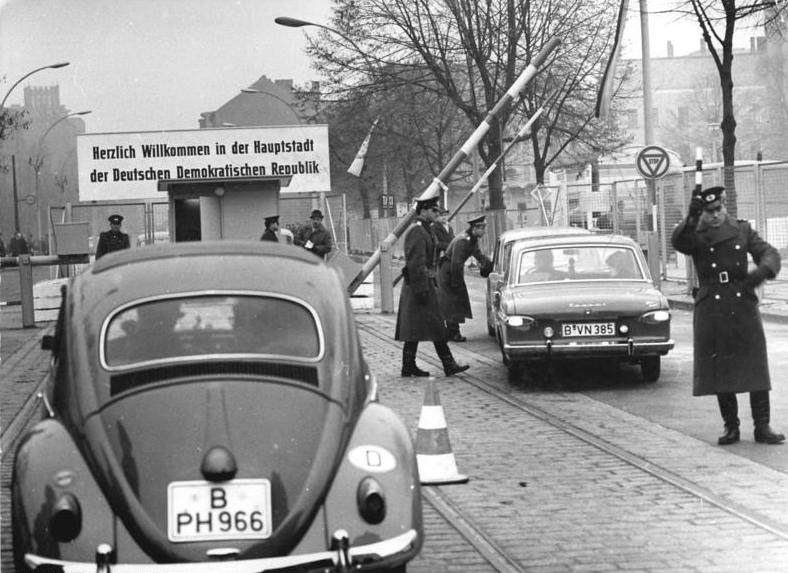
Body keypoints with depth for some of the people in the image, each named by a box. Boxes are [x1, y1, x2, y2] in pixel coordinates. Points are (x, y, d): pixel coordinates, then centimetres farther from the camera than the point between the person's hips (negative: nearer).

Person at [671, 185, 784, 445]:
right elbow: (678, 242, -19)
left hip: (743, 307, 1)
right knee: (720, 372, 4)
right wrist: (691, 219, -36)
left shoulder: (742, 230, 8)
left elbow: (769, 253, -1)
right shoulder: (695, 236, 3)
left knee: (755, 367, -2)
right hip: (711, 310, -1)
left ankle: (762, 426, 3)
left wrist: (762, 271, -23)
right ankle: (731, 426, 14)